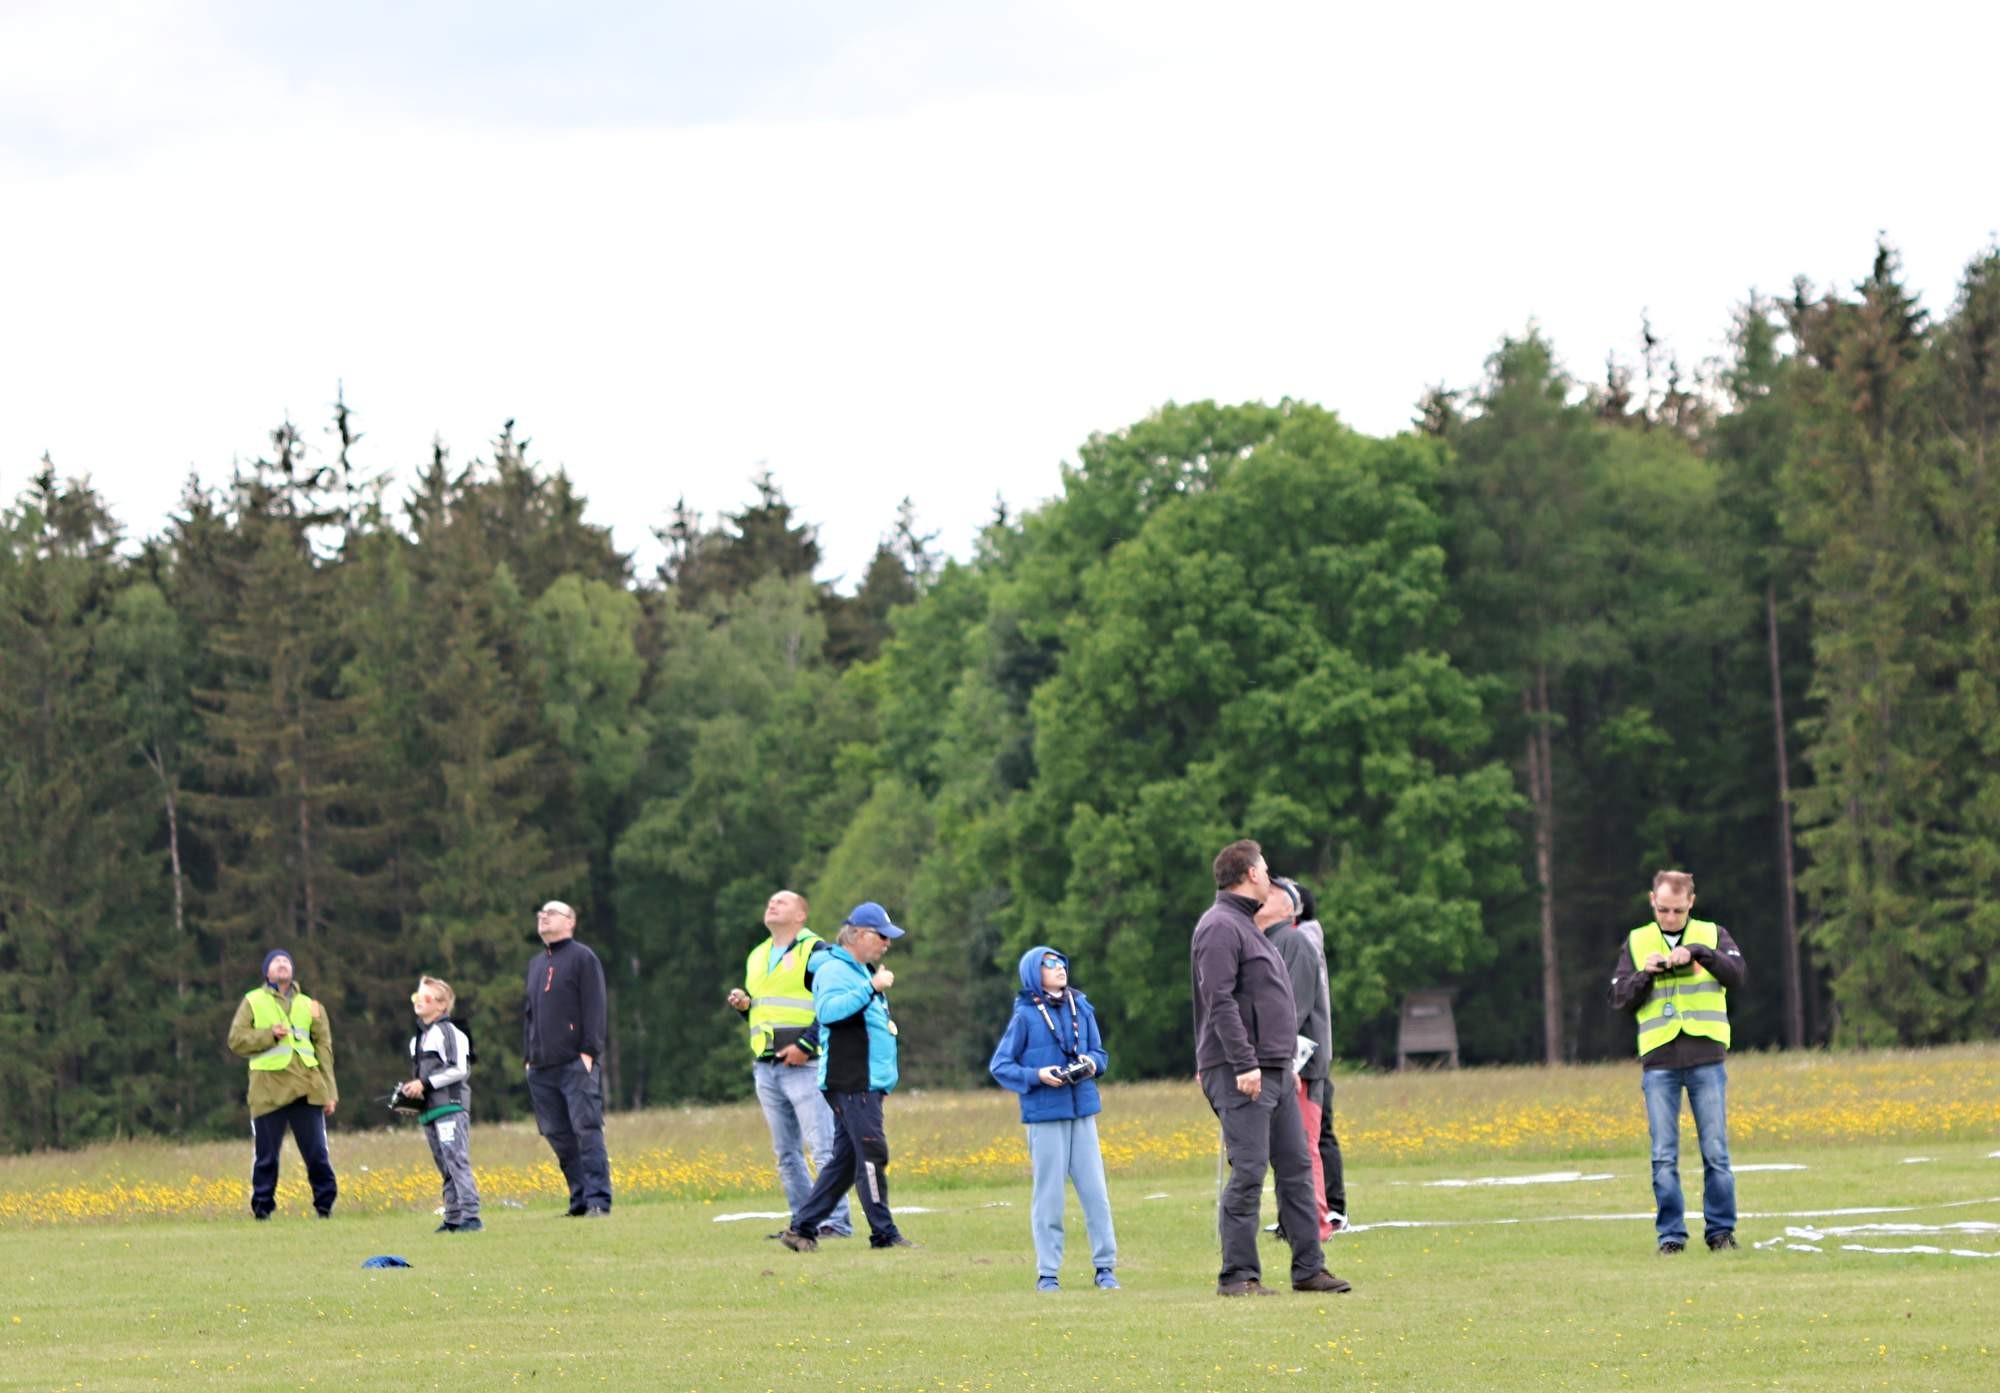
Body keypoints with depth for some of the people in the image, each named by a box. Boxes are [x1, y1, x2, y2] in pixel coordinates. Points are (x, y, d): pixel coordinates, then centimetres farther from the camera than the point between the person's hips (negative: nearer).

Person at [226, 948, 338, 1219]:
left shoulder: (309, 1006, 16)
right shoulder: (253, 1001, 10)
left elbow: (324, 1048, 13)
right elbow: (236, 1039, 2)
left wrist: (329, 1093, 6)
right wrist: (270, 1035, -13)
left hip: (306, 1088, 2)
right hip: (269, 1089, -2)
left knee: (316, 1152, 0)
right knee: (267, 1154, 0)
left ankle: (325, 1204, 9)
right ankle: (262, 1207, 8)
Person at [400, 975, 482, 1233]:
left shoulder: (448, 1032, -8)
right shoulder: (417, 1038, 20)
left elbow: (459, 1070, -15)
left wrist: (425, 1083, -15)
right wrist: (411, 1091, 10)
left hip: (451, 1107, -9)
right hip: (429, 1111, 9)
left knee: (457, 1161, -16)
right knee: (445, 1167, 10)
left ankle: (470, 1216, -20)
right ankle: (453, 1217, 13)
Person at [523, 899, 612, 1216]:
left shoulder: (583, 958, 1)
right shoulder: (536, 964, 22)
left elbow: (594, 1008, -6)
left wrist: (589, 1051, -15)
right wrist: (528, 1056, 16)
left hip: (577, 1064, -7)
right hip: (543, 1068, 7)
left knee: (586, 1130, -11)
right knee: (559, 1136, 4)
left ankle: (598, 1201, -14)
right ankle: (579, 1199, 8)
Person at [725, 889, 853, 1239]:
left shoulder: (815, 952, -4)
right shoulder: (757, 957, 20)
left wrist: (806, 1044, -19)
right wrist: (743, 1004, 5)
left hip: (803, 1065, -8)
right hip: (765, 1067, 8)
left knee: (822, 1148, -11)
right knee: (785, 1154, 9)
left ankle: (837, 1221, -10)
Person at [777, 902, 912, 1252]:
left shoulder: (861, 971, 22)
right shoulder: (834, 970, -10)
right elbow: (828, 1010, -29)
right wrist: (871, 988, -30)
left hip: (868, 1083, 10)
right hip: (850, 1083, -10)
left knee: (844, 1159, 9)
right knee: (872, 1154, -11)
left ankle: (802, 1227, 12)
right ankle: (884, 1233, -10)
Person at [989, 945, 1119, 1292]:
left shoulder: (1081, 1008, 7)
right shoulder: (1025, 1016, -4)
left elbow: (1099, 1053, 17)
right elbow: (999, 1066, -2)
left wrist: (1092, 1063, -6)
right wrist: (1036, 1076, -15)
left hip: (1083, 1111, 4)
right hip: (1045, 1114, -4)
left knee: (1095, 1191, 3)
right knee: (1049, 1195, 0)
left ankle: (1105, 1267, 10)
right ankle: (1047, 1273, 7)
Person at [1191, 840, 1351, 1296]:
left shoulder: (1246, 926, 21)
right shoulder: (1220, 928, -11)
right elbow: (1220, 1001, -20)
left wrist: (1287, 1062, 23)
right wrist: (1244, 1064, -24)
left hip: (1274, 1070, 10)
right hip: (1242, 1075, -10)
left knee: (1296, 1168, 9)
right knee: (1248, 1173, -10)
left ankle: (1309, 1269, 12)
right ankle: (1238, 1276, -7)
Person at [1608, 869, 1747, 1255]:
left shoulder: (1712, 934, 8)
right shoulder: (1636, 942, 11)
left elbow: (1737, 976, -7)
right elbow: (1620, 999, 7)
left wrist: (1698, 953, -17)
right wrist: (1646, 974, -9)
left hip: (1706, 1059, -1)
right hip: (1658, 1061, 1)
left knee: (1715, 1151, 0)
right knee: (1664, 1156, 0)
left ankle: (1721, 1231, 7)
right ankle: (1671, 1234, 5)